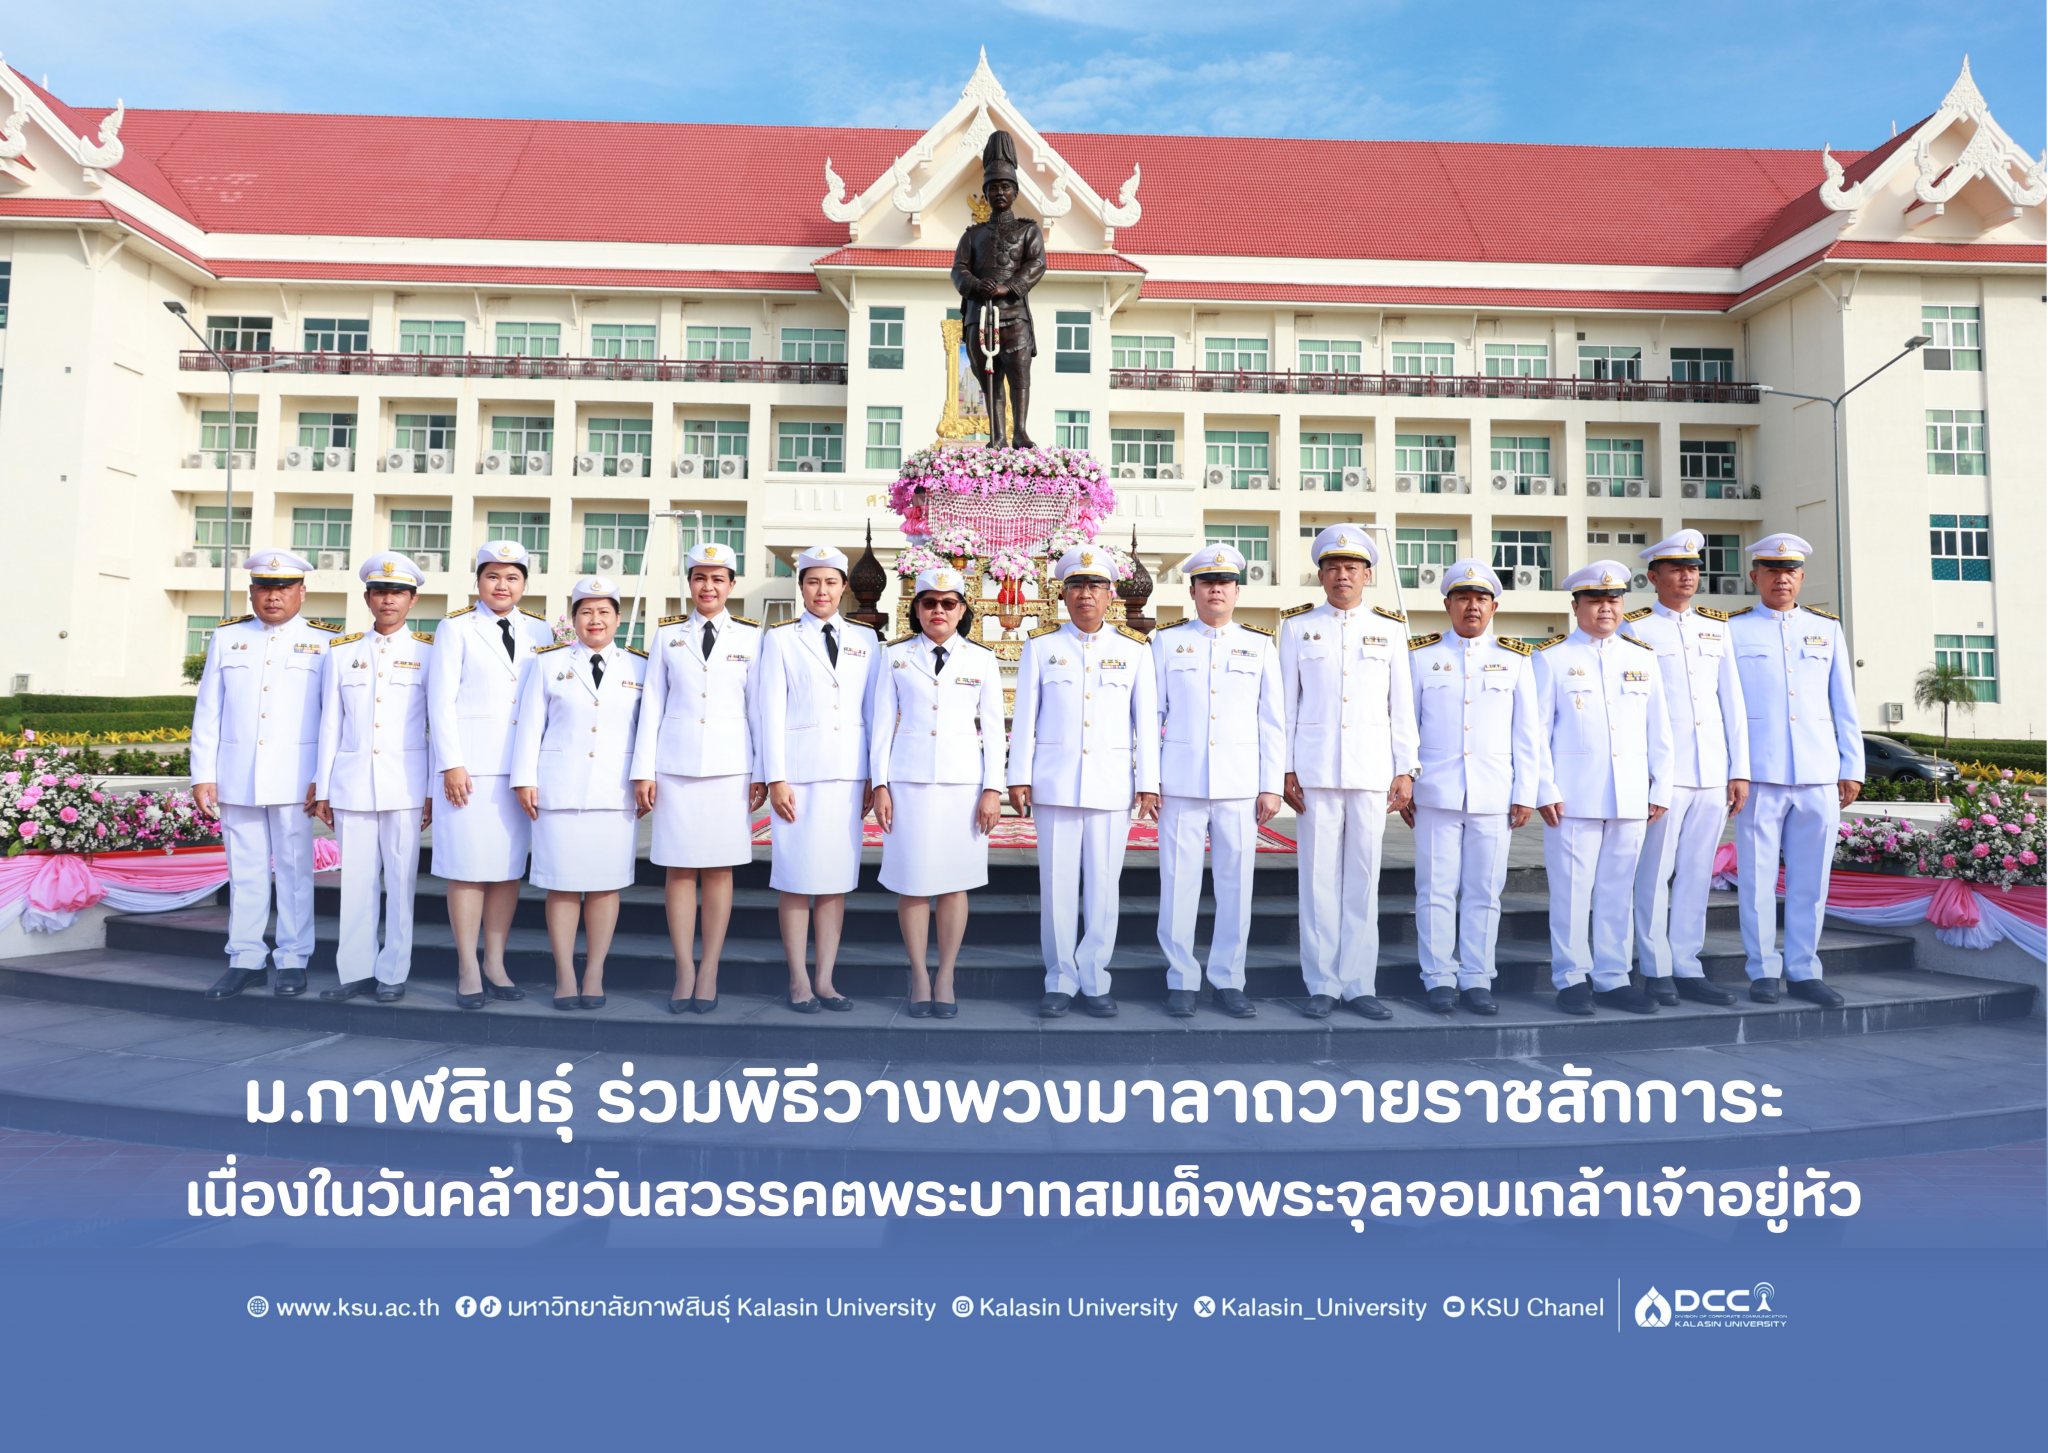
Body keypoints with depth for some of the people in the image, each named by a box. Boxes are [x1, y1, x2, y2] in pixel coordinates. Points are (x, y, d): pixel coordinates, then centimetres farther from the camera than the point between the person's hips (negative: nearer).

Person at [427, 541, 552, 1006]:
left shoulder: (541, 633, 13)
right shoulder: (456, 629, 5)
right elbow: (441, 701, -1)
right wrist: (451, 763, -9)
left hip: (523, 767, 3)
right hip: (469, 766, -3)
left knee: (509, 867, 5)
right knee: (469, 867, -2)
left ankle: (495, 963, 15)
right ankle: (468, 969, 7)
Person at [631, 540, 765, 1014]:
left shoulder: (751, 636, 7)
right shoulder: (667, 634, 10)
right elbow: (652, 704, 8)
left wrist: (763, 771, 1)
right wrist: (643, 770, 3)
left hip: (730, 764, -1)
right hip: (676, 765, 1)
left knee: (719, 868, 2)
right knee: (679, 868, 1)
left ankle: (709, 971, 9)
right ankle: (684, 969, 9)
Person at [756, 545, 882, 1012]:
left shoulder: (865, 639, 12)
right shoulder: (781, 638, 5)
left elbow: (875, 710, 12)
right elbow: (770, 711, 1)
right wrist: (775, 778, -7)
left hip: (848, 774, 3)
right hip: (798, 772, -2)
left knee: (838, 877, 4)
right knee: (796, 876, -1)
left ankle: (825, 980, 13)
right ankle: (798, 981, 10)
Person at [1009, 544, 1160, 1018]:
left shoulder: (1133, 649, 7)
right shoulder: (1040, 646, 7)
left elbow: (1145, 721, 5)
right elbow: (1024, 716, 5)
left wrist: (1148, 783, 0)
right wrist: (1019, 778, 0)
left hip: (1111, 785, 0)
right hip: (1054, 784, 0)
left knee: (1102, 888, 4)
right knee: (1056, 886, 1)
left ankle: (1095, 982, 15)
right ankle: (1060, 982, 13)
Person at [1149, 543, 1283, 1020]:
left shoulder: (1260, 646, 10)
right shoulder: (1166, 641, 7)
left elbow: (1272, 722, 9)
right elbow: (1150, 713, 8)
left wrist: (1272, 785, 3)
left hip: (1240, 784, 1)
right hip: (1180, 782, -1)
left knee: (1236, 882, 3)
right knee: (1179, 881, 0)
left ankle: (1228, 981, 15)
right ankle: (1181, 981, 11)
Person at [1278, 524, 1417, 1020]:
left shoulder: (1390, 629, 9)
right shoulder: (1298, 627, 6)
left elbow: (1402, 705, 9)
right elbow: (1285, 704, 5)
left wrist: (1405, 770, 3)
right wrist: (1285, 770, -1)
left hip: (1372, 770, 1)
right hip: (1315, 770, -1)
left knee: (1363, 877, 4)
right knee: (1318, 877, 1)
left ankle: (1359, 984, 14)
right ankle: (1322, 985, 10)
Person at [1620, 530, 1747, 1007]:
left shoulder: (1717, 626, 14)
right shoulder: (1635, 628, 1)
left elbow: (1732, 701, 13)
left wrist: (1740, 770, 8)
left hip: (1714, 773, 5)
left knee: (1696, 874, 8)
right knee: (1655, 874, -1)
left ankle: (1687, 969, 16)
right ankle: (1656, 972, 9)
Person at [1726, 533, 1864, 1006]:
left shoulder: (1827, 629, 15)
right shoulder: (1732, 631, 7)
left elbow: (1845, 705, 15)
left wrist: (1852, 767, 9)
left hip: (1819, 775, 3)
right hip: (1758, 773, -3)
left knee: (1811, 878, 6)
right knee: (1757, 876, 0)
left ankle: (1803, 971, 16)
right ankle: (1762, 971, 10)